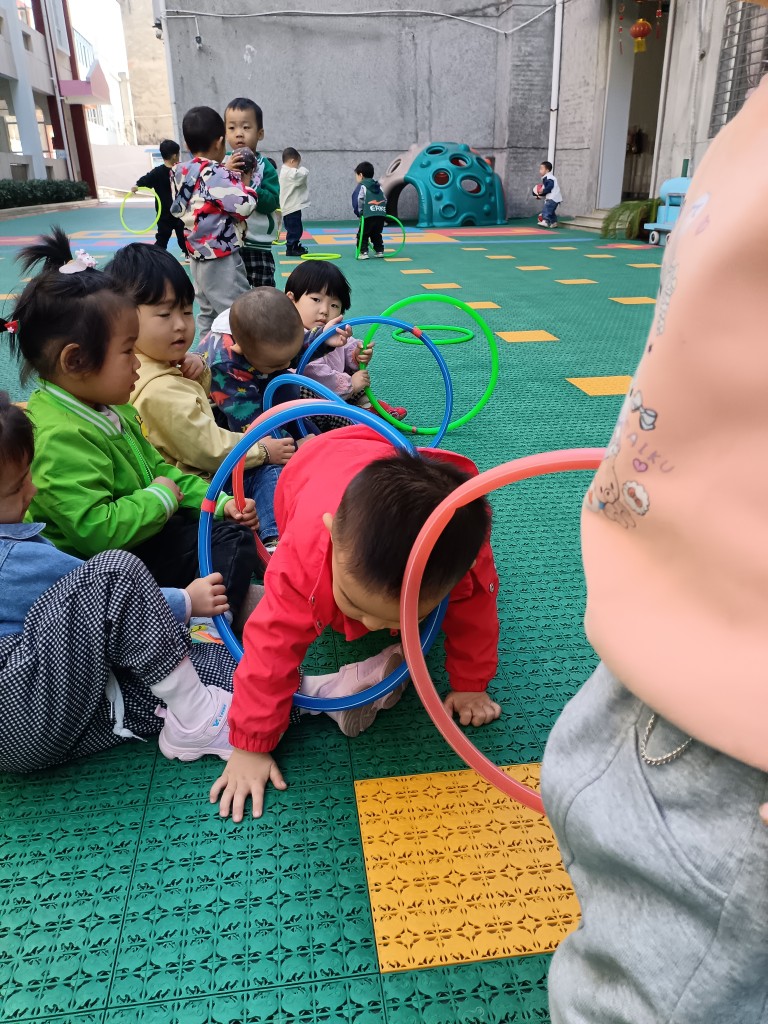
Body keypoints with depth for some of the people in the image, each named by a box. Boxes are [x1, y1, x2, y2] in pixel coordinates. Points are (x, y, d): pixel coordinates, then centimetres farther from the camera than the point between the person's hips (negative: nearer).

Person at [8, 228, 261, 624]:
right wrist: (161, 498, -19)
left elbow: (157, 468, 15)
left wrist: (218, 502, 4)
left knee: (234, 534, 9)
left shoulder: (109, 409, 6)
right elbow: (96, 528, -34)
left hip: (146, 531, 10)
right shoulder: (60, 438, -28)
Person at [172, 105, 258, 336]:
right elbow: (244, 205, -22)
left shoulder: (182, 173, 7)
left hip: (198, 255, 9)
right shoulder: (216, 174, -18)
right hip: (222, 258, -9)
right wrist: (248, 177, -4)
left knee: (208, 312, 17)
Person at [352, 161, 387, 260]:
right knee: (376, 235, 24)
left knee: (362, 235, 4)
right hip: (381, 215, 6)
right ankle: (379, 251, 23)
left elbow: (357, 201, -6)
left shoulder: (361, 186, 1)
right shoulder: (378, 186, 22)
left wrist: (358, 212, 6)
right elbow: (385, 200, 21)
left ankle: (363, 252, -5)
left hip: (368, 215, -6)